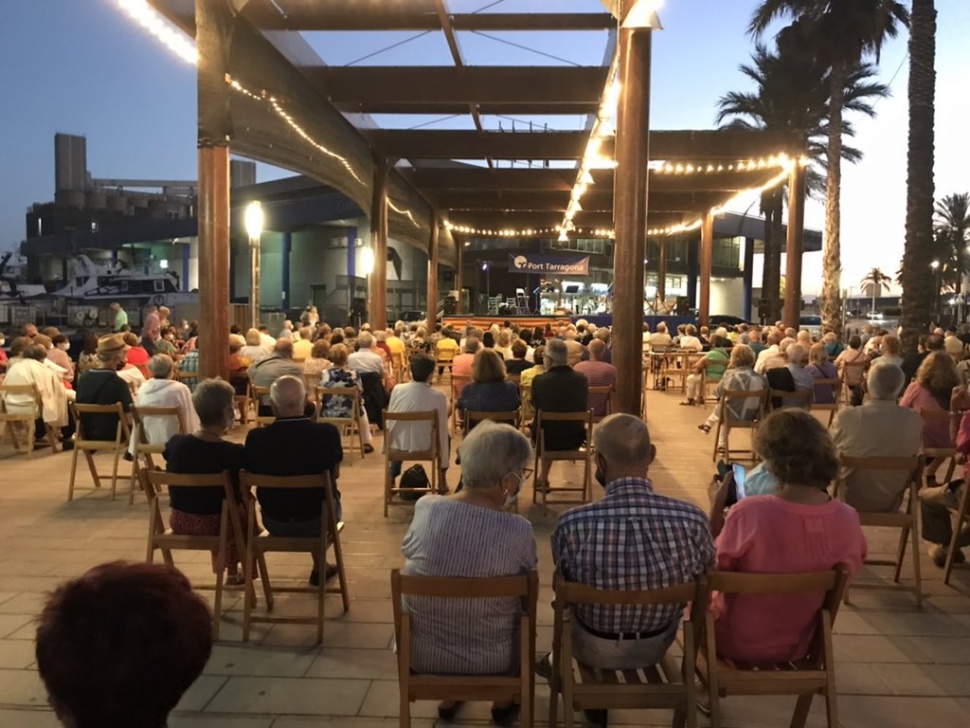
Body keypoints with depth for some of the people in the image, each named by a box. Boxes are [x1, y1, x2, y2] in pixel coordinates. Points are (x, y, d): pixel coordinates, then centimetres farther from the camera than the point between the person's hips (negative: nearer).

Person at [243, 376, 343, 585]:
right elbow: (334, 474, -3)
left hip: (274, 523, 2)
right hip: (317, 521, -1)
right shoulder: (327, 433, -20)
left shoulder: (256, 437, -19)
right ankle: (319, 567, 42)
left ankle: (320, 565, 49)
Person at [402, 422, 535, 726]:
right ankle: (504, 703, 41)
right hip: (492, 659, -2)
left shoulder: (425, 507, -15)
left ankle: (447, 697, 45)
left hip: (421, 654, 2)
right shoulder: (518, 530, -22)